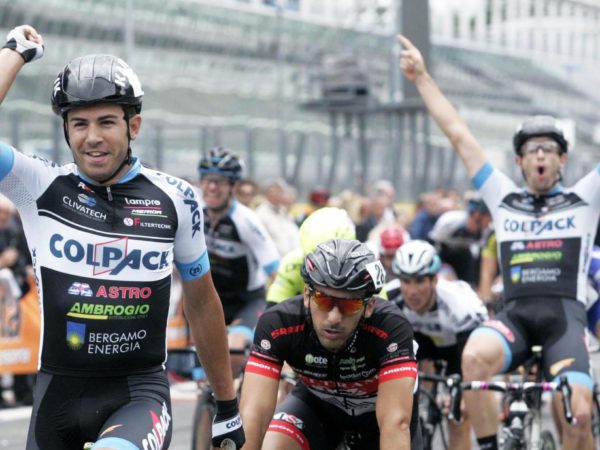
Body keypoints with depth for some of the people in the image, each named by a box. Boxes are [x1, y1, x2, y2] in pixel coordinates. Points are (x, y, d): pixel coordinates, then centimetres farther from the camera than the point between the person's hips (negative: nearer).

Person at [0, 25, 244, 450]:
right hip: (60, 394, 2)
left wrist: (228, 408, 17)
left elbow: (202, 304, 12)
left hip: (140, 394, -1)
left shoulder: (175, 200, 1)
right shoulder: (40, 187, -2)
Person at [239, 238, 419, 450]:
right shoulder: (278, 324, -32)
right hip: (317, 402, 1)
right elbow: (253, 413, -40)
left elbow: (396, 422, -46)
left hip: (376, 408, -1)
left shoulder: (390, 328, -37)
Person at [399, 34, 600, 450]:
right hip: (515, 314, 1)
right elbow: (459, 135, 18)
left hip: (565, 315, -1)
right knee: (474, 356, -32)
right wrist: (423, 78, 18)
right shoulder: (504, 200, 18)